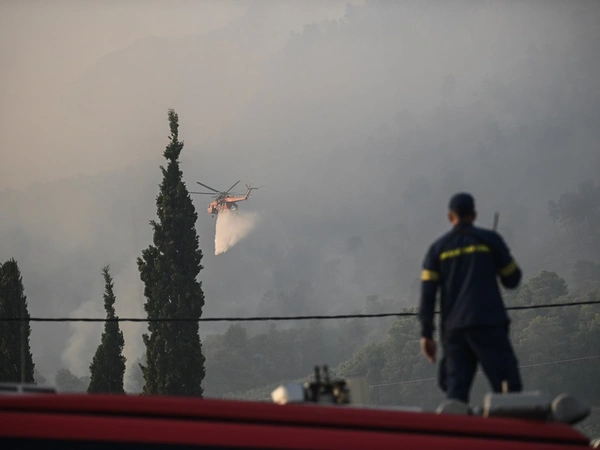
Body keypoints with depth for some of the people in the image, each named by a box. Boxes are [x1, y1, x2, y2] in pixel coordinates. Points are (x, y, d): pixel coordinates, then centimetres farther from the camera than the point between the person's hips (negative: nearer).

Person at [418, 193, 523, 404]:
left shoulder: (438, 248, 11)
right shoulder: (489, 239, 4)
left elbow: (427, 294, 3)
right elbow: (512, 280, 9)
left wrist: (426, 334, 4)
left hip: (453, 329, 3)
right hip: (488, 323, -3)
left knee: (456, 389, 5)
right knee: (508, 386, -6)